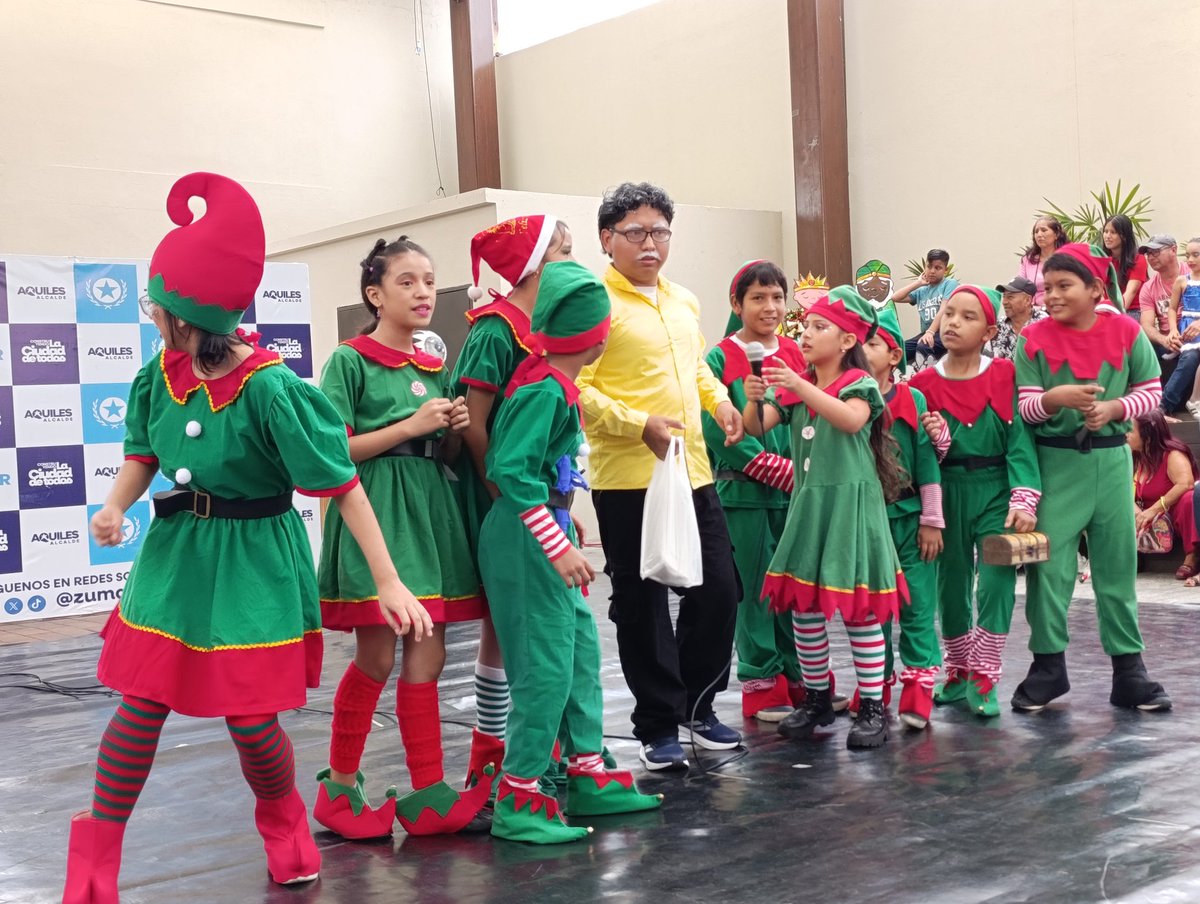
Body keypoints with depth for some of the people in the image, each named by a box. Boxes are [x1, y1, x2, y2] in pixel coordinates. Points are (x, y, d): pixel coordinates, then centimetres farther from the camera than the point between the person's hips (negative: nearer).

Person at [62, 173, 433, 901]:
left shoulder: (271, 389, -23)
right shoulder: (160, 375, -5)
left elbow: (344, 485, -20)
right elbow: (144, 456, 11)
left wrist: (389, 581, -21)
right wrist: (117, 507, -12)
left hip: (253, 565, -4)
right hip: (174, 558, 5)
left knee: (251, 721, 3)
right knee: (140, 706, 4)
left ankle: (287, 836, 34)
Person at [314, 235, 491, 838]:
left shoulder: (435, 369, 15)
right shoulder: (350, 361, -4)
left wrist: (454, 431, -2)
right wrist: (411, 426, -14)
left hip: (429, 508, 6)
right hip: (374, 508, -6)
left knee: (428, 655, 4)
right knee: (377, 657, -3)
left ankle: (428, 793, 9)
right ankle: (339, 786, 14)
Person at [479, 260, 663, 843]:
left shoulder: (552, 381, 10)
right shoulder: (546, 389, -18)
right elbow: (511, 471, -24)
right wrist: (557, 546, -22)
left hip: (546, 527, 10)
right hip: (528, 535, -10)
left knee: (581, 649, 14)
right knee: (545, 664, -6)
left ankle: (589, 776, 25)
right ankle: (518, 803, 3)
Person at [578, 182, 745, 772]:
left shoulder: (684, 301, 15)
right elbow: (576, 388, -15)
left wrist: (719, 402, 9)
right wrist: (640, 424, -22)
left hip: (694, 473, 7)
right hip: (627, 479, -6)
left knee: (718, 590, 9)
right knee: (642, 604, 4)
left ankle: (698, 706, 28)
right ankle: (658, 727, 17)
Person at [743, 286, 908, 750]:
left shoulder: (858, 383, -5)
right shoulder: (793, 387, 11)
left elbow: (852, 419, -27)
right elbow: (756, 426, -3)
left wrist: (802, 386, -37)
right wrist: (754, 398, -24)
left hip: (851, 502, -5)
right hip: (807, 502, 6)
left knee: (859, 606, -3)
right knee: (803, 604, 8)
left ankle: (872, 707, 5)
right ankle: (816, 699, 22)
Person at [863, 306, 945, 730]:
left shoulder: (914, 400, -3)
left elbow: (927, 462, -3)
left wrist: (931, 520, -5)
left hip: (908, 516, -2)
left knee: (917, 605, -1)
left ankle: (919, 688, 3)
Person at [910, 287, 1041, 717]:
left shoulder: (1004, 376, -3)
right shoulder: (924, 383, 1)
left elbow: (1020, 440, -7)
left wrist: (1024, 499, -16)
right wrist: (935, 440, -19)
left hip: (996, 491, -2)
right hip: (947, 492, 2)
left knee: (996, 583, -11)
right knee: (951, 584, 11)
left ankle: (984, 678, 0)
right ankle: (957, 673, 28)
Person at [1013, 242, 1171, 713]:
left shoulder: (1126, 332, -2)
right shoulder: (1035, 338, -5)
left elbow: (1151, 392, 2)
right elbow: (1023, 407, -6)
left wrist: (1113, 408, -16)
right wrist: (1055, 399, -27)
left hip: (1111, 459, 1)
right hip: (1054, 462, -1)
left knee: (1117, 565, 8)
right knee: (1048, 564, 0)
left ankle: (1129, 670, 18)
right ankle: (1048, 665, 15)